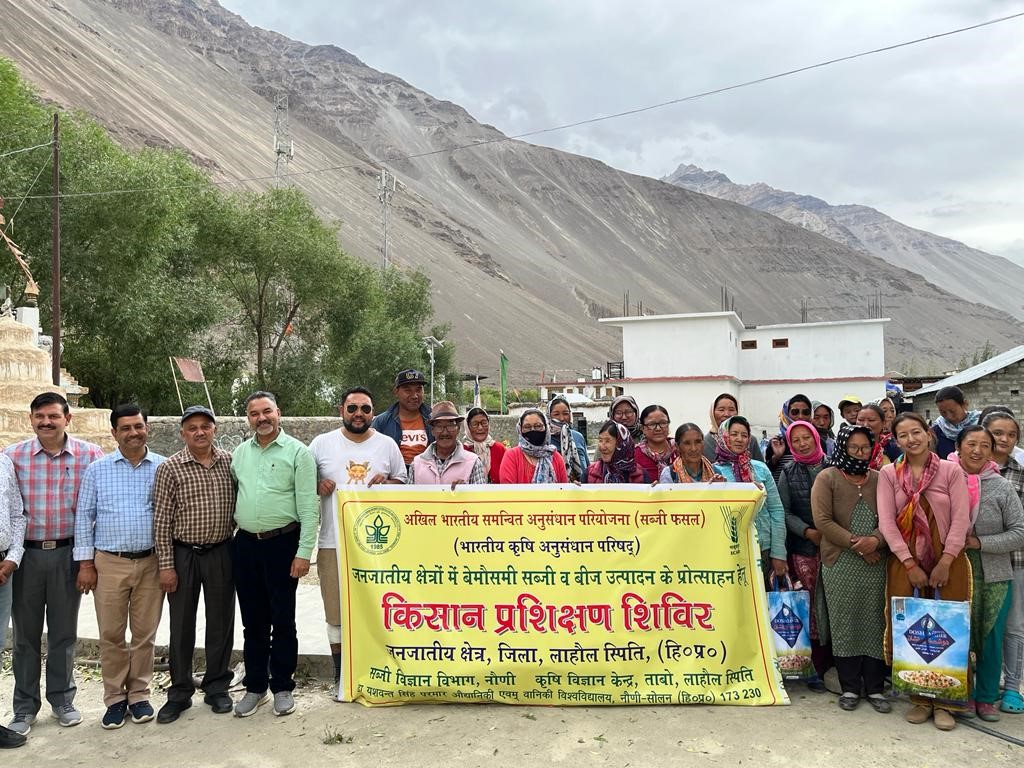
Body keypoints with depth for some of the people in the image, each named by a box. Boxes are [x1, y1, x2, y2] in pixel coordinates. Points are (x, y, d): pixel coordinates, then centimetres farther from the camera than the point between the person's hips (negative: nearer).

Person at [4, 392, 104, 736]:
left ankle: (62, 700, 27)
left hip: (68, 553, 0)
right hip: (26, 553, 1)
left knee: (64, 632, 12)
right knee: (26, 634, 11)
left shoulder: (89, 454, -4)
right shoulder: (14, 455, -2)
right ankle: (25, 707, 25)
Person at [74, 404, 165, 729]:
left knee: (145, 635, 9)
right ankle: (115, 699, 22)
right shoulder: (97, 469, 2)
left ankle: (139, 695, 24)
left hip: (151, 563, 0)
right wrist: (85, 563, -1)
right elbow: (84, 516, 4)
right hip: (109, 564, 0)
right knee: (111, 635, 7)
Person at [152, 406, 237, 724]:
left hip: (221, 553, 2)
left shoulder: (229, 462, 2)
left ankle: (217, 687, 25)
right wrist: (166, 565, -8)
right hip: (183, 554, -2)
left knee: (221, 622, 9)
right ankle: (180, 692, 22)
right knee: (181, 625, 8)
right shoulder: (170, 468, -6)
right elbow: (162, 520, -6)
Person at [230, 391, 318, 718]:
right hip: (245, 544, 5)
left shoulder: (298, 452, -6)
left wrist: (304, 552, -14)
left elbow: (308, 507, -10)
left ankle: (282, 687, 19)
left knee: (282, 621, 5)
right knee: (253, 621, 13)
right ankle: (255, 687, 26)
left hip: (282, 544, -4)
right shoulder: (239, 453, 9)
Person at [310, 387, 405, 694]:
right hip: (334, 541, 0)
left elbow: (403, 482, 15)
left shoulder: (387, 445, 7)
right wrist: (316, 485, -9)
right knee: (337, 609, 5)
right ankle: (341, 674, 20)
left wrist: (387, 482, -6)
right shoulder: (322, 443, 4)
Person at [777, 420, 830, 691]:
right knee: (816, 604, -1)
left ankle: (835, 665, 10)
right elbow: (785, 512, 6)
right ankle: (820, 668, 9)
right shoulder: (788, 473, 9)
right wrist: (807, 531, -8)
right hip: (804, 549, 0)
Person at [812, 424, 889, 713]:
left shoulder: (879, 479, 9)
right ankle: (850, 687, 16)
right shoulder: (827, 477, -1)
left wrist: (875, 540, -15)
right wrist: (855, 544, -13)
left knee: (874, 624, 5)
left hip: (876, 562, 3)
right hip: (840, 563, -2)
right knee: (844, 624, 4)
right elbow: (822, 521, -9)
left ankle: (875, 688, 17)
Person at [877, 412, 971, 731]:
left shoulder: (951, 470, 0)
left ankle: (944, 701, 13)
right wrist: (910, 564, -11)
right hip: (905, 562, 1)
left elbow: (961, 519, -4)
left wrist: (946, 562, -12)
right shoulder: (889, 474, 1)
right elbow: (886, 521, -4)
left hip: (948, 562, 0)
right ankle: (920, 699, 14)